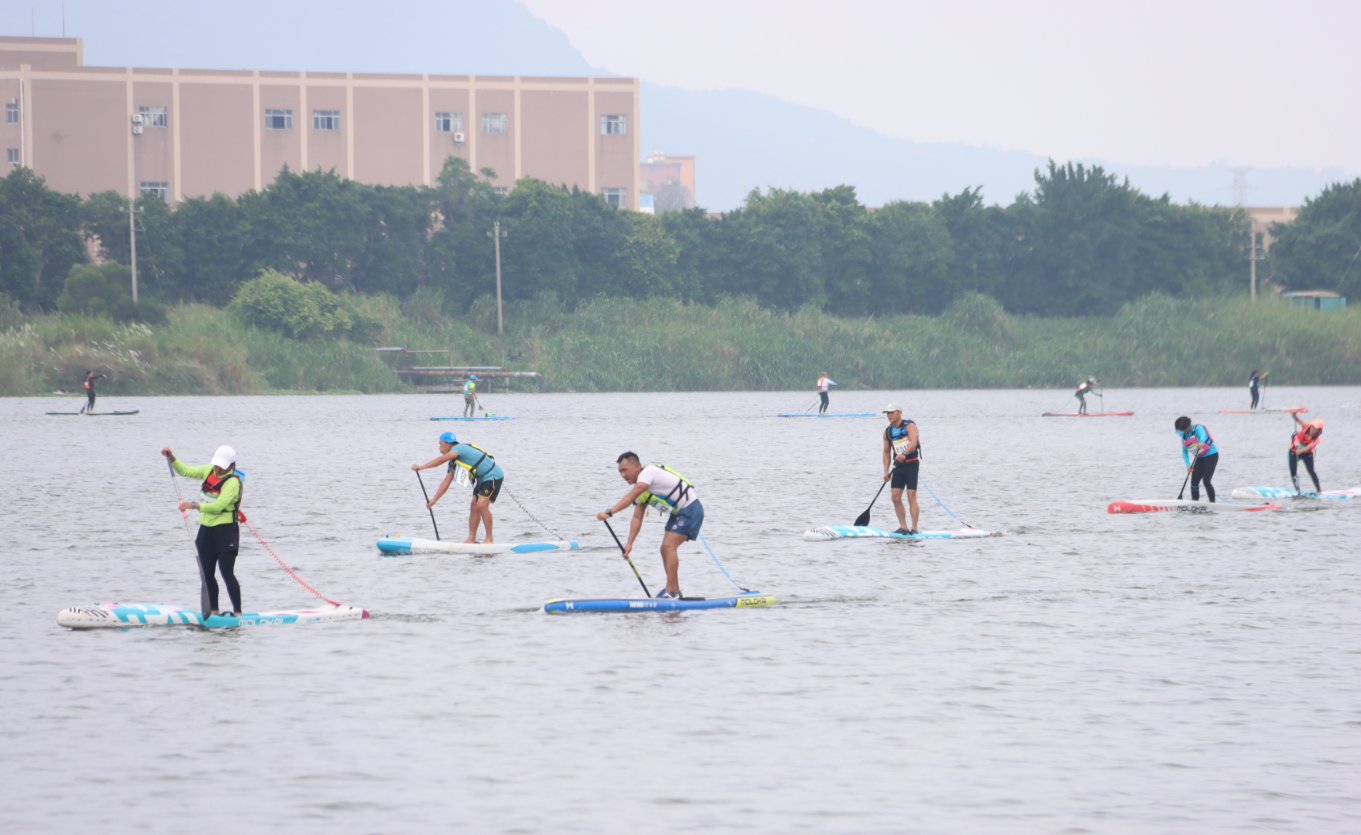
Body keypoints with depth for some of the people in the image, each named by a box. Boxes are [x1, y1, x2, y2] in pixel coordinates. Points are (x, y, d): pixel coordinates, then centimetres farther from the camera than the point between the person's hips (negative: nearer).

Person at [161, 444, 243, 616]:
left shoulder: (232, 481, -16)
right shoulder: (209, 471, 7)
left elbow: (218, 505, -25)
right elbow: (186, 471, 16)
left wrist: (193, 505, -24)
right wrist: (171, 458, 2)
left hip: (225, 531, -8)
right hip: (206, 529, 8)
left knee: (227, 574, -9)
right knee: (207, 574, 9)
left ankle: (237, 612, -5)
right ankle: (213, 610, 17)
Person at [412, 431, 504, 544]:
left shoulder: (459, 448, -18)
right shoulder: (453, 462, 11)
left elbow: (441, 459, -32)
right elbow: (446, 482, 13)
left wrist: (421, 467, -30)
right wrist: (434, 500, 9)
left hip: (493, 476, -10)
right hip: (482, 478, 10)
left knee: (481, 505, -18)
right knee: (474, 506, 7)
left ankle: (490, 539, -11)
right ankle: (471, 539, 11)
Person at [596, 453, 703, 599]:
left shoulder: (649, 472, -20)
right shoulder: (640, 488, 9)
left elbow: (631, 497, -33)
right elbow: (637, 517, 6)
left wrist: (609, 512, -41)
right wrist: (629, 543, -3)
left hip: (691, 510, -10)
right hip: (678, 513, 10)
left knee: (669, 546, -18)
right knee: (665, 548, 8)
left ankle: (670, 592, -19)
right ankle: (676, 592, 14)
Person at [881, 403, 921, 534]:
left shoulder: (909, 426, -9)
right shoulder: (887, 432, 9)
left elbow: (913, 442, -25)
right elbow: (886, 452, 15)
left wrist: (904, 453, -43)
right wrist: (886, 470, 4)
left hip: (911, 464, -6)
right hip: (898, 466, 6)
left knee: (911, 496, -11)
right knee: (895, 497, 0)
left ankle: (914, 528, -11)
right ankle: (903, 527, 9)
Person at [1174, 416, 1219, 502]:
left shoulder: (1197, 428, -16)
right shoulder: (1184, 436, 5)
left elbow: (1203, 435, -38)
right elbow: (1184, 451, 7)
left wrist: (1201, 442, -62)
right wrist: (1188, 464, -9)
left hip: (1210, 455, -7)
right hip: (1199, 458, 7)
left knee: (1206, 481, -17)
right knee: (1194, 482, -1)